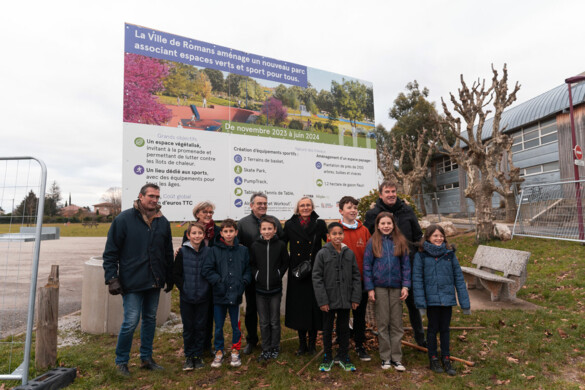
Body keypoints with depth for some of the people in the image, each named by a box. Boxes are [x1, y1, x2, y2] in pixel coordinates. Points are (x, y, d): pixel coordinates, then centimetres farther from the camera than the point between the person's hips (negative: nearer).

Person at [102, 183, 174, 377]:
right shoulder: (124, 219, -6)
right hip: (132, 281, -5)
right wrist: (112, 278, -11)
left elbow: (168, 253, 13)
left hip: (154, 281, 5)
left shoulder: (162, 222, 6)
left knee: (150, 319, 15)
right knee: (131, 321, -3)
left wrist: (169, 278, 14)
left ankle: (146, 358, 31)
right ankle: (121, 361, 20)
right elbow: (110, 251, -5)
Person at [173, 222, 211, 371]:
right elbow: (176, 274, -2)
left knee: (200, 327, 10)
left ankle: (198, 355, 27)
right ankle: (189, 356, 27)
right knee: (188, 328, 11)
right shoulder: (182, 252, -6)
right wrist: (183, 288, -7)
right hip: (186, 298, 0)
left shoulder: (208, 251, -4)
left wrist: (208, 289, -3)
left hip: (203, 298, 0)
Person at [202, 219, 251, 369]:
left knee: (236, 326, 11)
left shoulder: (243, 250, 2)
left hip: (236, 295, 1)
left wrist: (243, 282, -10)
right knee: (218, 327, 11)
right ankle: (219, 352, 30)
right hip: (219, 295, 0)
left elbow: (248, 269, 5)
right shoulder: (215, 250, -4)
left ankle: (235, 352, 29)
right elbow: (207, 270, -7)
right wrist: (219, 281, -14)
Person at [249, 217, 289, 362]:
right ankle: (266, 349, 26)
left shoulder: (281, 245, -6)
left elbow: (285, 263, 4)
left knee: (275, 321, 10)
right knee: (263, 322, 11)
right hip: (260, 290, 1)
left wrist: (278, 275, -5)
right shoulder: (255, 246, -3)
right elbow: (251, 264, 6)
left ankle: (275, 348, 28)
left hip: (275, 289, -1)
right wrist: (256, 275, -6)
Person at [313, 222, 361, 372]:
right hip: (329, 299, -2)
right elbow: (317, 278, -8)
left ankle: (344, 356, 32)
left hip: (345, 300, 2)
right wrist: (322, 300, -12)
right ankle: (327, 357, 30)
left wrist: (356, 298, -1)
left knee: (344, 328, 15)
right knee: (327, 328, 13)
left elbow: (356, 276, 5)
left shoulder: (349, 253, 1)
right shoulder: (322, 254, -8)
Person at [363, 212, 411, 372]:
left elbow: (406, 265, 6)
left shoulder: (400, 242, 5)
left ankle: (396, 358, 21)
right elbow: (367, 266, 0)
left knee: (396, 323, 8)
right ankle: (385, 357, 20)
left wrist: (405, 286, -2)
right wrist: (370, 288, -5)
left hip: (396, 287, 2)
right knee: (383, 323, 7)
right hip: (379, 287, -1)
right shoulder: (373, 243, -1)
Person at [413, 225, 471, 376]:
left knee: (445, 328, 14)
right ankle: (433, 359, 28)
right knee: (433, 328, 11)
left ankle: (446, 359, 30)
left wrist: (465, 302, 2)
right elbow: (417, 279, -6)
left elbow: (458, 278, 3)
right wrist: (420, 302, -11)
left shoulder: (450, 254, 0)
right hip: (431, 299, -2)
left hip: (447, 298, 2)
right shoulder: (421, 255, -7)